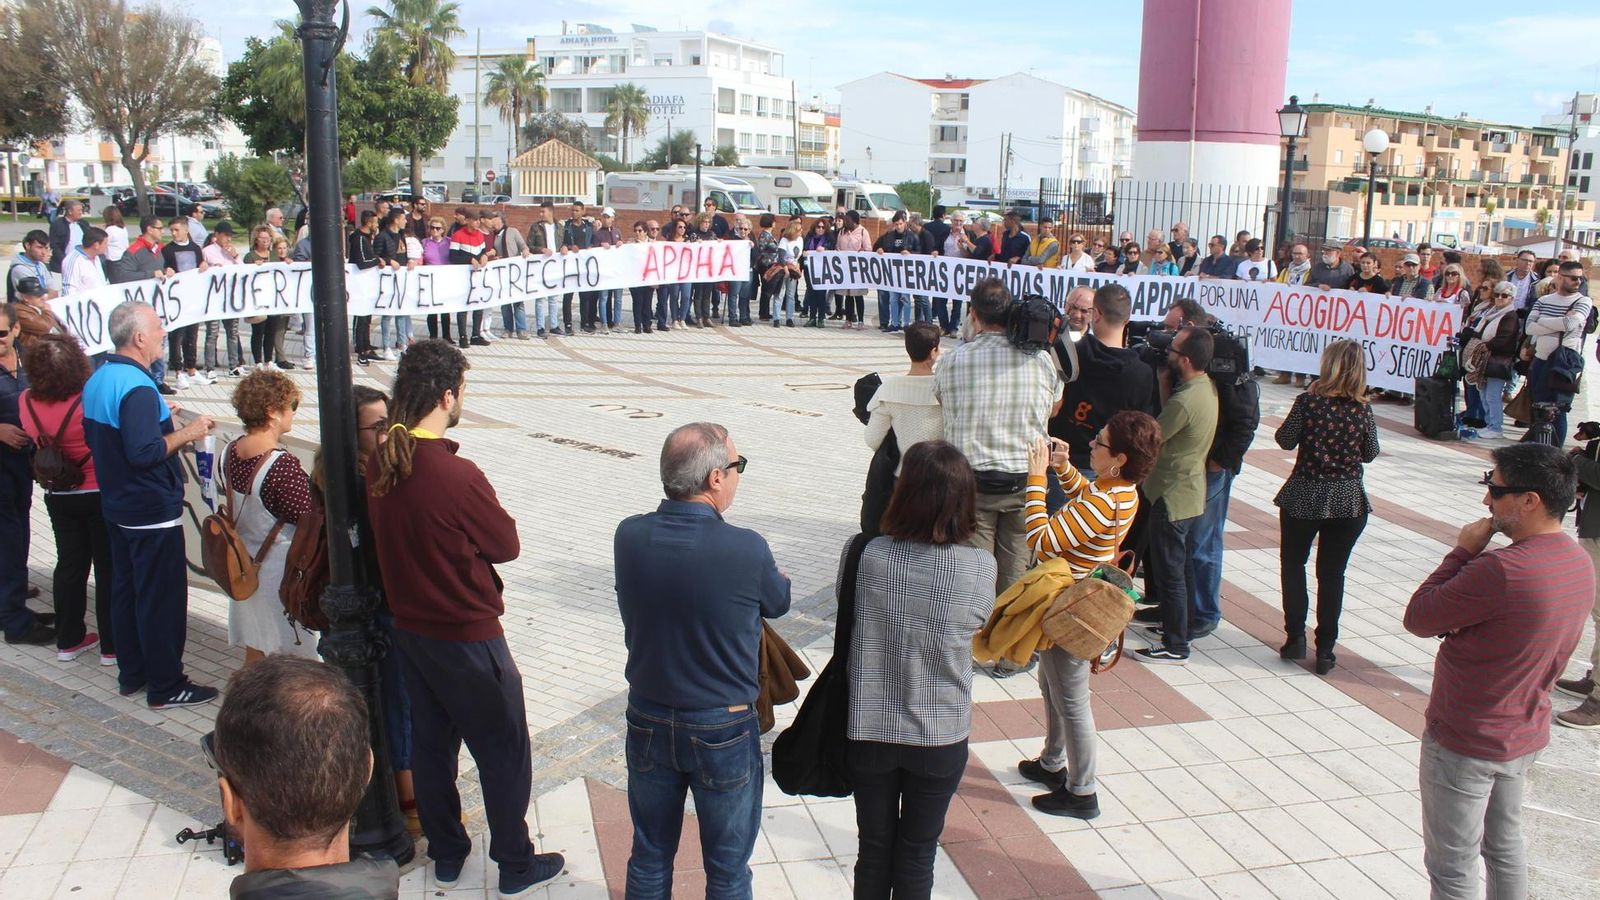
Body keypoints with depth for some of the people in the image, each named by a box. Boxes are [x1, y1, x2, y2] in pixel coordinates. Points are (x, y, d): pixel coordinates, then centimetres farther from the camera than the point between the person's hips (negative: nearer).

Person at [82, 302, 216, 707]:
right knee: (162, 598, 0)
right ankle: (166, 685, 9)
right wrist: (185, 434, -17)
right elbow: (144, 453, -29)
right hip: (153, 511, -10)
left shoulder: (97, 380, 7)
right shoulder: (137, 388, -24)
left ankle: (131, 674, 29)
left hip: (116, 505, 10)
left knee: (125, 589, 17)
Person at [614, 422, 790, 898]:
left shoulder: (629, 536, -14)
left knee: (649, 857, 22)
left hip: (648, 721, 4)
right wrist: (777, 575, 18)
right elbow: (778, 603, -4)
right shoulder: (747, 550, -24)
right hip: (722, 731, -3)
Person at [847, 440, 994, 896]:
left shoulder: (863, 554, -19)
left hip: (869, 731, 0)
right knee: (917, 857, 18)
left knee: (874, 850, 20)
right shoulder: (980, 566, -18)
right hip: (940, 738, 0)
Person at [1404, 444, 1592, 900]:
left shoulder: (1501, 571, -32)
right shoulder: (1580, 562, -2)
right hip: (1527, 734, 9)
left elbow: (1418, 618, -21)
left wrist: (1463, 550, -14)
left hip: (1465, 743, -8)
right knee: (1505, 845, 26)